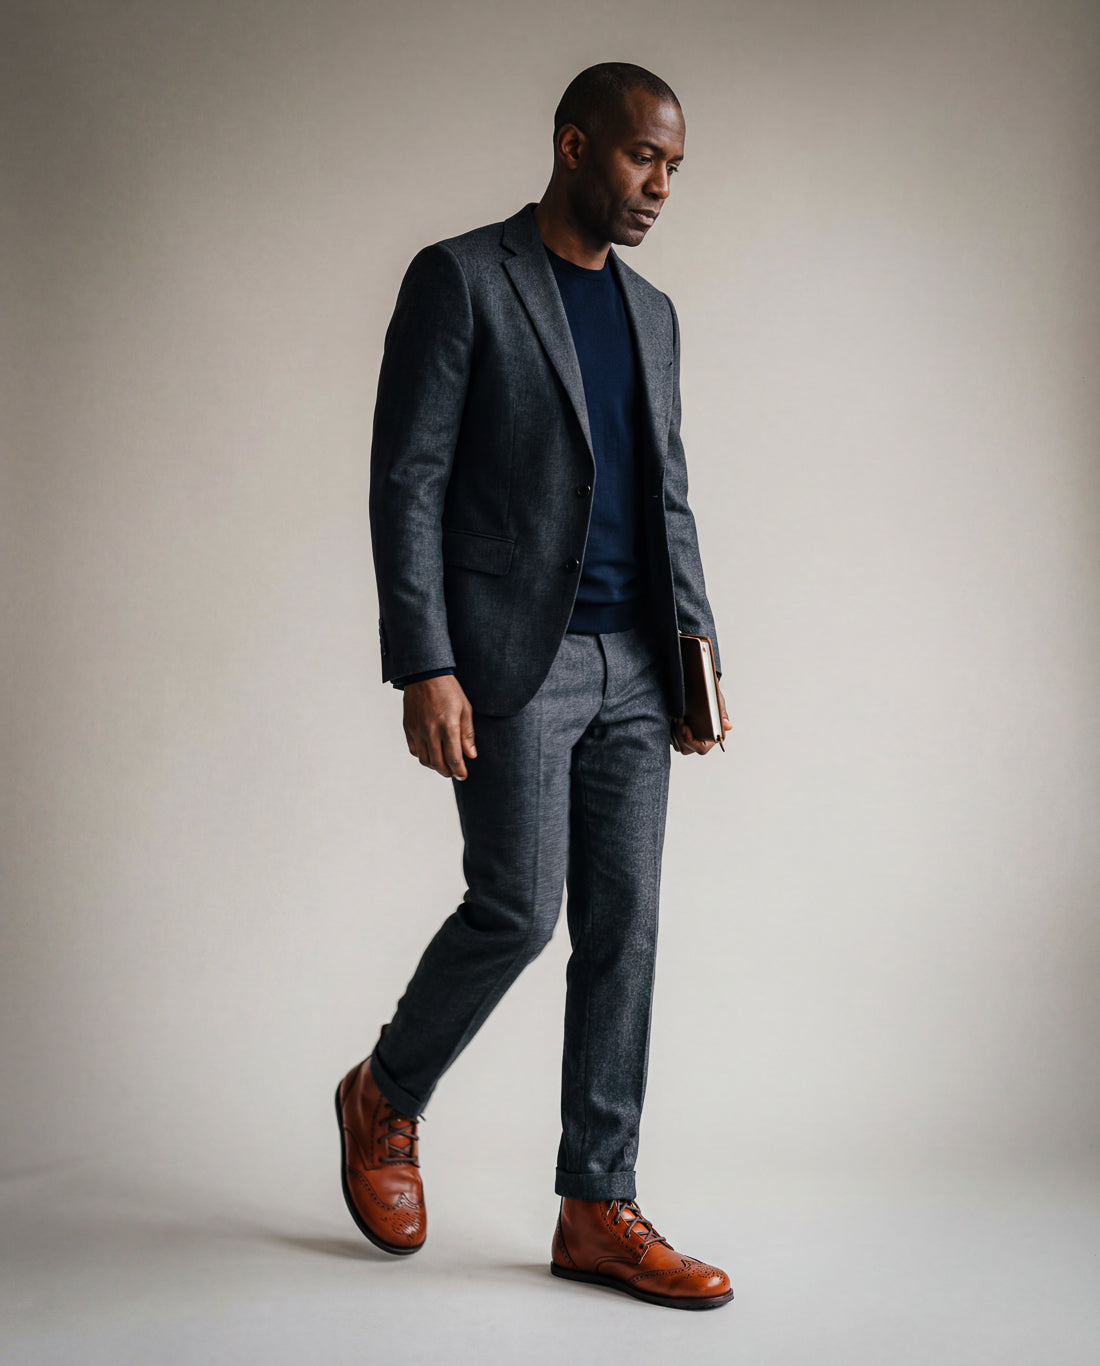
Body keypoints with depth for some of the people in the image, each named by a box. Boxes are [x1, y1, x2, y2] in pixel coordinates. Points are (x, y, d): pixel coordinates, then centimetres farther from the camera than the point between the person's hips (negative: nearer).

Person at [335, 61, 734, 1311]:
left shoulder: (650, 313, 18)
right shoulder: (459, 278, -2)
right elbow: (406, 482, -8)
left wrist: (698, 658, 8)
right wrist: (424, 668, -16)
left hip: (630, 667, 6)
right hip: (513, 654, -6)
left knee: (624, 928, 3)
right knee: (518, 909, -9)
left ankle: (598, 1213, 11)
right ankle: (385, 1099, 20)